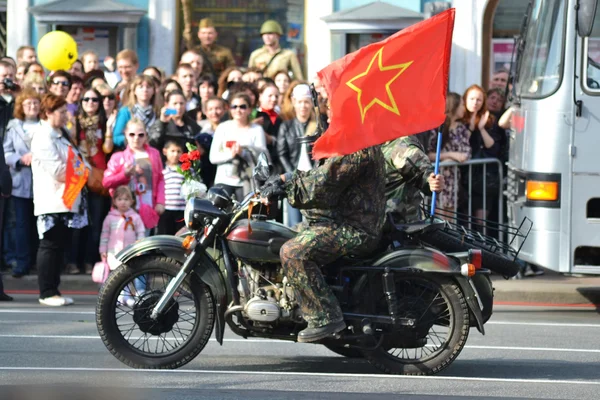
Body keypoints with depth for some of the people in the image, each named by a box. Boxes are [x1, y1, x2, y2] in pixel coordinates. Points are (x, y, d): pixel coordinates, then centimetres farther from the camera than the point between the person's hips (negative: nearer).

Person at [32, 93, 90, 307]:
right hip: (52, 202, -9)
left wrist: (83, 169, 1)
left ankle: (53, 291, 14)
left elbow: (78, 161, 22)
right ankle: (46, 293, -3)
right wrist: (78, 172, -4)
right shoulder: (43, 138, -12)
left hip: (68, 200, 9)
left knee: (60, 246, 10)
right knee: (50, 246, -6)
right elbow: (57, 170, -19)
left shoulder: (61, 136, 19)